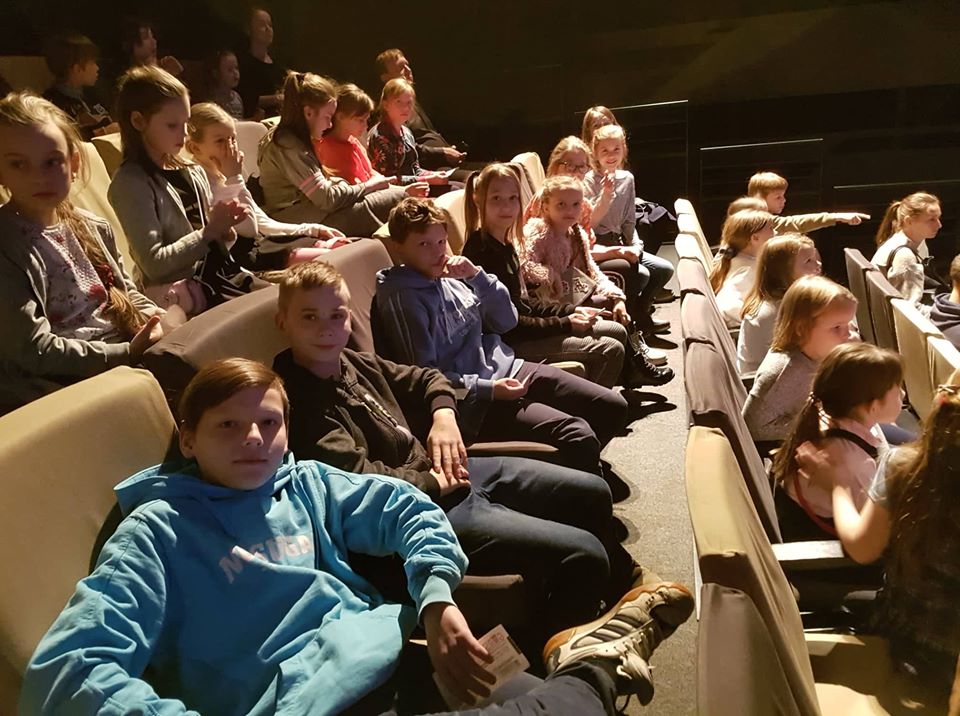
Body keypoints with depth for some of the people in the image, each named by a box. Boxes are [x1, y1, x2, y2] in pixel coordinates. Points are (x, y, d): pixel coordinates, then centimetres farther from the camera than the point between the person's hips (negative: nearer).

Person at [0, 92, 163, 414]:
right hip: (66, 382, -8)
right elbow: (33, 350, -16)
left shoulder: (94, 229, 9)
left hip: (126, 353, 8)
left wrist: (157, 321, -2)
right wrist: (127, 353, -17)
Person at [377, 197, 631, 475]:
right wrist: (488, 389, -19)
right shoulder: (403, 298, -11)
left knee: (612, 406, 5)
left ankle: (581, 464, 23)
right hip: (472, 400, -8)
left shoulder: (450, 278, 10)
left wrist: (477, 276, -5)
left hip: (504, 367, 8)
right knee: (578, 435, -24)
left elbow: (507, 320, 10)